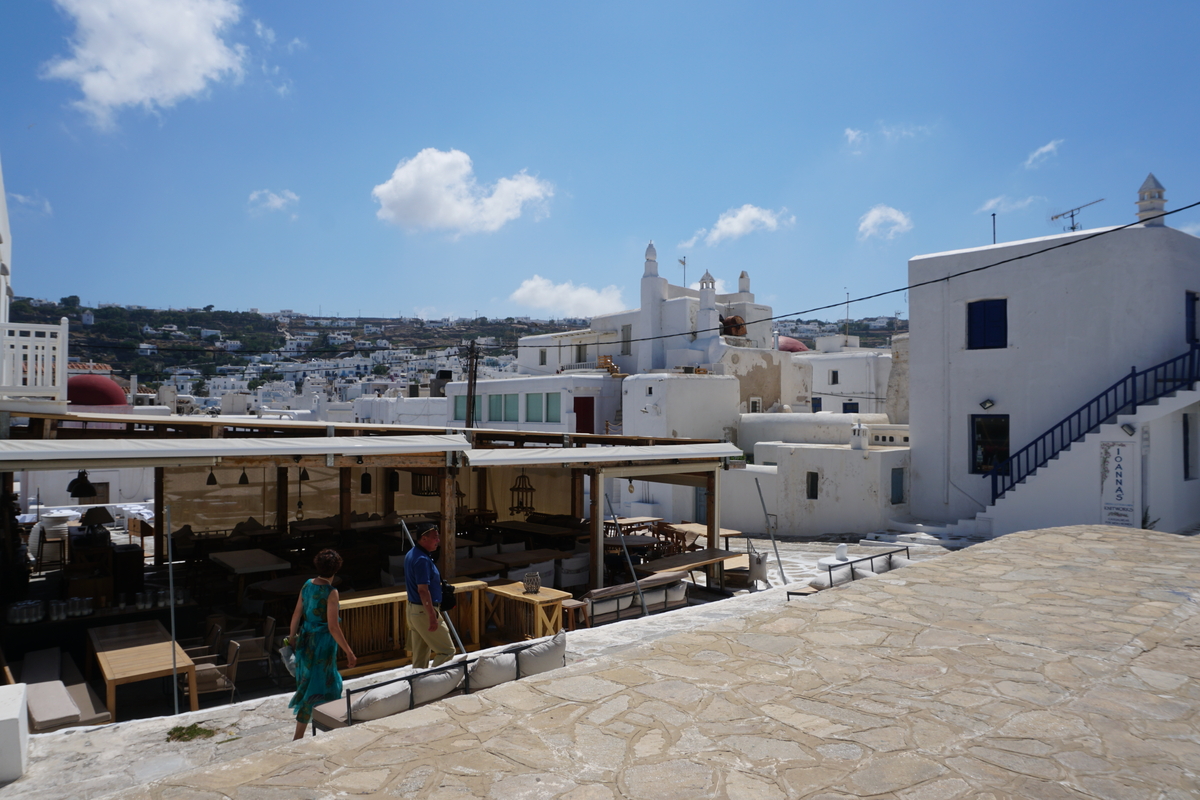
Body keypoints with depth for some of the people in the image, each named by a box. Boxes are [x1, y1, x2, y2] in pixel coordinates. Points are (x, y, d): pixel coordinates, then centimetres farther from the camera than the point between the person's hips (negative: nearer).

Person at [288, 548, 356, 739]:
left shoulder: (307, 585, 0)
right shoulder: (331, 592, -21)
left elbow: (296, 615, 8)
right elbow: (333, 627, -22)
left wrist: (292, 636, 24)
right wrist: (349, 652, -16)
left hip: (305, 641, 8)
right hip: (322, 643, -8)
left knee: (329, 682, 22)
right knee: (314, 689, 5)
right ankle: (298, 738, 12)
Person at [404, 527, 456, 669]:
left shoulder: (411, 554, 9)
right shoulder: (422, 559, -22)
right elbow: (423, 590, -25)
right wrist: (432, 617, -24)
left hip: (413, 609, 10)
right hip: (424, 611, -10)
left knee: (421, 654, 16)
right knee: (447, 651, -2)